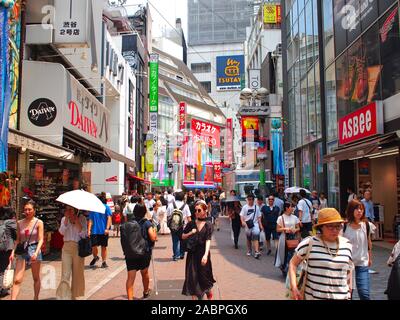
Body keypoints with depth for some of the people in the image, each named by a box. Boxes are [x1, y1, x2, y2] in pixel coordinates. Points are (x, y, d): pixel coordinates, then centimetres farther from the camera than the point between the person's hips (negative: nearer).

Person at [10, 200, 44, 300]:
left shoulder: (39, 223, -4)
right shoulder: (19, 223, 7)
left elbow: (41, 240, -8)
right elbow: (18, 239, 12)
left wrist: (36, 252, -20)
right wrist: (13, 252, 2)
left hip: (34, 249, -2)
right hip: (21, 251, 2)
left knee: (36, 278, 10)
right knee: (17, 280, -6)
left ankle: (36, 298, 24)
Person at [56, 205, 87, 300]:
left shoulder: (82, 218, 0)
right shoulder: (64, 219, 7)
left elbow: (83, 234, -10)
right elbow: (62, 231, -9)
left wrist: (76, 220, -15)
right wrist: (67, 218, -14)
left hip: (78, 248, -1)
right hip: (67, 247, 1)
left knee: (77, 273, 9)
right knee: (65, 274, -8)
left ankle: (74, 295, 25)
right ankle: (64, 296, -8)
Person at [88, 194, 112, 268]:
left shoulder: (106, 207, 1)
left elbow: (109, 218, -3)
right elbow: (90, 220, 8)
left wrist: (107, 228, -13)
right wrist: (89, 230, 1)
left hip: (104, 231, -1)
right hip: (95, 231, 1)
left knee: (103, 246, 6)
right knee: (94, 246, -6)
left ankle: (104, 262, 18)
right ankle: (95, 257, 24)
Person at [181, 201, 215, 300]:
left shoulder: (208, 225, -4)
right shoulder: (191, 224, 1)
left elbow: (208, 240, -14)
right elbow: (183, 237, 9)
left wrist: (205, 255, -26)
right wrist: (190, 233, -10)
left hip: (203, 253, -1)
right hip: (192, 253, 2)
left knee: (204, 276, 10)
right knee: (192, 277, 0)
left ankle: (209, 292, 38)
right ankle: (194, 297, 12)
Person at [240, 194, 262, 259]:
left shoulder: (256, 207, 5)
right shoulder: (245, 207, 1)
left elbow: (259, 216, 10)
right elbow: (242, 215, -2)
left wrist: (260, 224, 4)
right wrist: (243, 221, -19)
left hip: (255, 224, -1)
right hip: (247, 224, 1)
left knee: (255, 238, -14)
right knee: (249, 239, 12)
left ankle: (256, 252, -20)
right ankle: (249, 251, 28)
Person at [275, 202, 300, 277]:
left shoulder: (295, 217, 6)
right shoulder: (281, 218, -3)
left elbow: (298, 228, 12)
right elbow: (278, 229, -2)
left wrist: (295, 230, -9)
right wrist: (285, 229, -17)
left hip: (293, 237, 3)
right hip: (284, 237, -3)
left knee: (292, 253, -2)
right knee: (285, 253, -1)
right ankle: (284, 269, 20)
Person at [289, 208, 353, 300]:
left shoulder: (347, 244, 2)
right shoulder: (310, 243, -11)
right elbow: (293, 263, -5)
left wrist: (349, 287, 14)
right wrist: (294, 288, -13)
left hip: (342, 296, 3)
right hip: (313, 296, -3)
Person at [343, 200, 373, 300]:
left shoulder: (366, 225, -2)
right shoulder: (344, 226, -12)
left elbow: (369, 242, 11)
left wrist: (370, 258, 17)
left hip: (363, 263, 2)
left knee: (364, 293, -2)